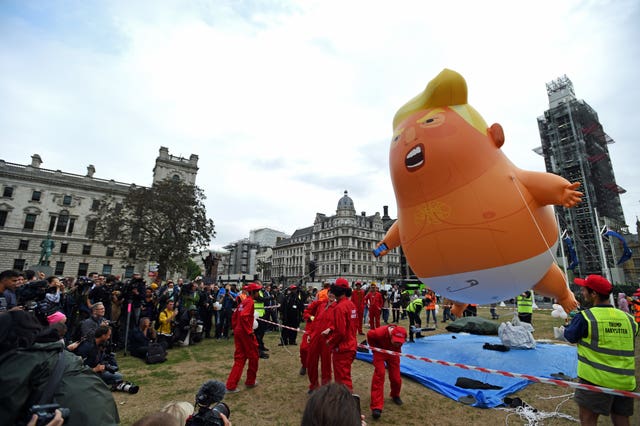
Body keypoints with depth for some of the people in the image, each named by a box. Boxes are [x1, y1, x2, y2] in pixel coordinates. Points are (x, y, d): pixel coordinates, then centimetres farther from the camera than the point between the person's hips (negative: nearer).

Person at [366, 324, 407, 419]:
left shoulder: (402, 337, -28)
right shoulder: (380, 332, -40)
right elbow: (369, 335, -15)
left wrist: (397, 351, 5)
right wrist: (375, 348, -7)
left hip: (393, 354, 3)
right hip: (380, 353, -3)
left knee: (396, 377, 1)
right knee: (379, 376, -15)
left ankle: (395, 396, 35)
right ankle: (376, 407, -10)